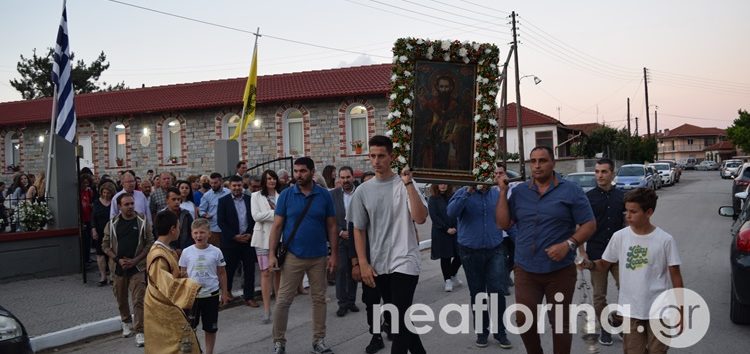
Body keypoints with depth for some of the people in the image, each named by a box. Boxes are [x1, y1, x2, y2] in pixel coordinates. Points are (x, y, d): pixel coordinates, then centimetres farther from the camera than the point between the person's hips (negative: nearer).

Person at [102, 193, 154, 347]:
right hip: (119, 267, 3)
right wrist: (118, 260, -9)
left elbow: (150, 243, -4)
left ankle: (139, 331, -4)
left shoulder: (142, 222, -4)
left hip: (137, 267, -2)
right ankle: (126, 322, 39)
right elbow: (105, 245, 4)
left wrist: (135, 260, -12)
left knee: (138, 299, -8)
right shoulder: (112, 223, 0)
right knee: (121, 298, 16)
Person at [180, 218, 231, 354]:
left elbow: (222, 273, 3)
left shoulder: (216, 252, -6)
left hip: (211, 295, 0)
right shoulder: (186, 252, -5)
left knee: (211, 327, 10)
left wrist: (224, 293, 3)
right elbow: (182, 275, 4)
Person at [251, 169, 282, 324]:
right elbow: (256, 216, -7)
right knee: (266, 272, -4)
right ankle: (267, 310, -1)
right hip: (264, 238, -2)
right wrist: (276, 213, -11)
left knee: (279, 271, 8)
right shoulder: (256, 196, 5)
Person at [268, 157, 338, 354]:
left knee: (319, 299, 9)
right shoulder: (286, 195, -2)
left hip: (318, 256, 1)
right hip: (292, 256, -1)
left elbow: (331, 227, 4)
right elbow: (277, 226, -1)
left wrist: (334, 254, -1)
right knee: (283, 300, 0)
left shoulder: (324, 195, 1)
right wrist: (271, 254, -7)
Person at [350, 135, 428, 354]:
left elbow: (420, 218, -18)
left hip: (404, 262, -5)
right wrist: (363, 264, 1)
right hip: (378, 266, 5)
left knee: (400, 319, -9)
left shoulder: (404, 185, -6)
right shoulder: (363, 191, 4)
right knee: (397, 317, 17)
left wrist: (408, 183, -23)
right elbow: (359, 230, 8)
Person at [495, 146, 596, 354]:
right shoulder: (519, 192, 5)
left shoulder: (571, 191, -4)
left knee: (560, 322, 10)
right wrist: (503, 191, -5)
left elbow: (589, 224, -4)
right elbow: (503, 224, 1)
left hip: (560, 270, -2)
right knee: (524, 320, 7)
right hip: (525, 270, 3)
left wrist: (568, 244, -19)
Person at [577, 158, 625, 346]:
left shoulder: (621, 196, 4)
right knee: (599, 295, 6)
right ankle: (604, 329, 21)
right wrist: (582, 253, -7)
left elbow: (627, 224, 10)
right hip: (596, 254, -1)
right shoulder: (588, 197, -3)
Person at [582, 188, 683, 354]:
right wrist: (590, 265, -16)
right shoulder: (620, 237, -3)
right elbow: (605, 264, 7)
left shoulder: (665, 240, -9)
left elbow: (675, 277, -3)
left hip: (659, 310, -2)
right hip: (631, 310, 2)